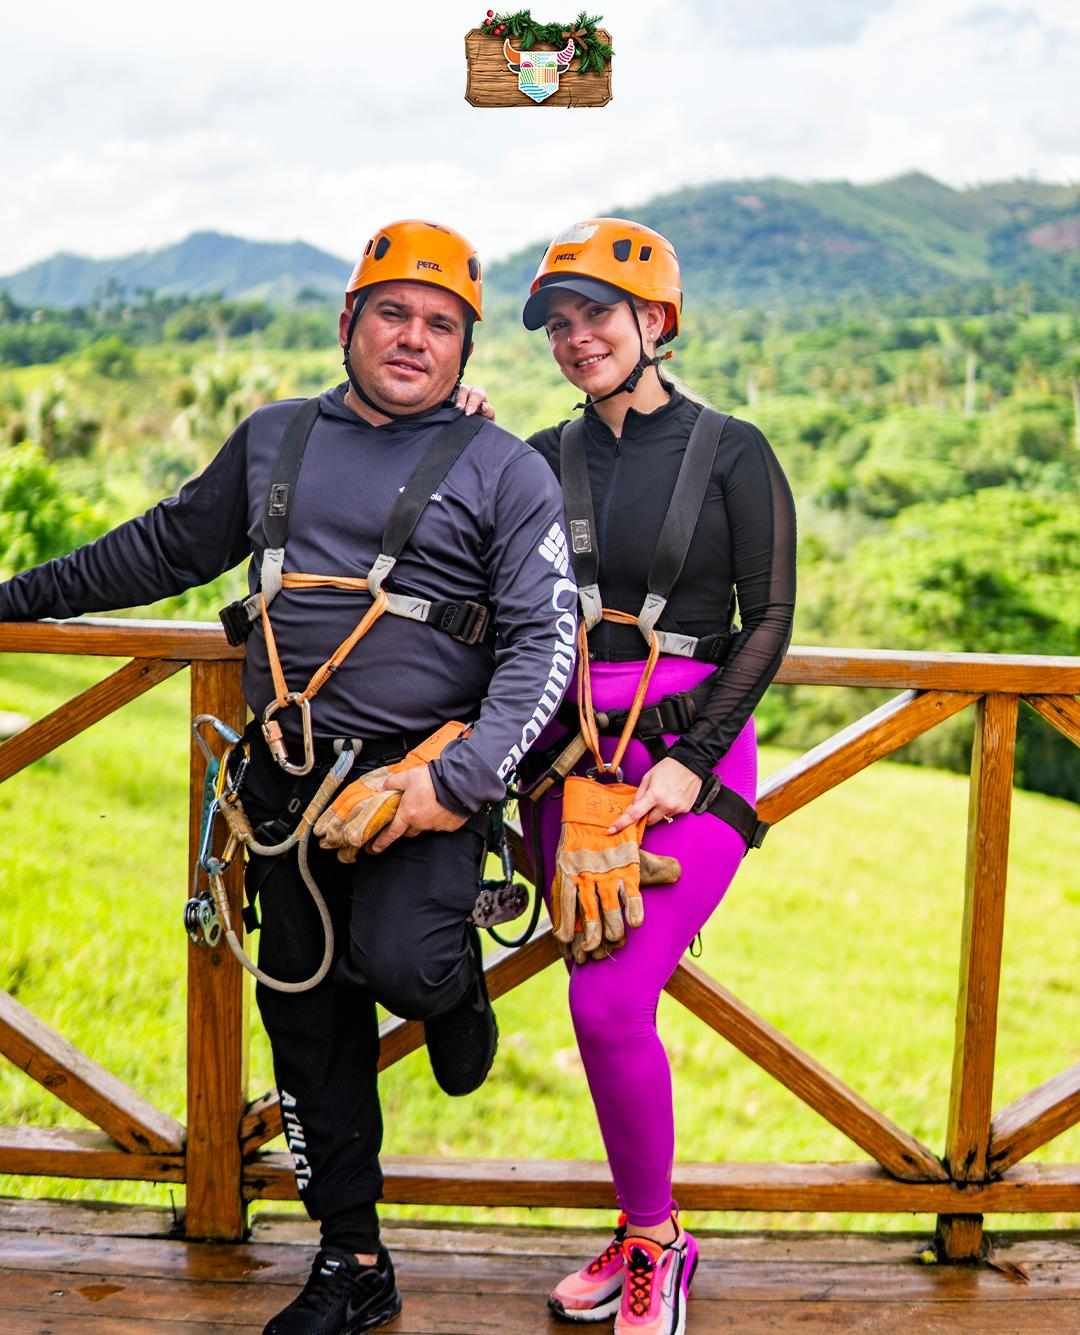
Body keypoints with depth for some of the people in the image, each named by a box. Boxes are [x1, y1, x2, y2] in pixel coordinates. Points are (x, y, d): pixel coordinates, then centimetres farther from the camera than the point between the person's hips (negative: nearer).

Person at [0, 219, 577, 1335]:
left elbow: (544, 641, -7)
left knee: (402, 965, -26)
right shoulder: (273, 440, 13)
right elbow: (164, 548, 25)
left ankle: (456, 989, 14)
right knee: (308, 1019, 8)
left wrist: (459, 780, -20)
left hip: (419, 770, -4)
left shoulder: (505, 473, 1)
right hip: (285, 780, 4)